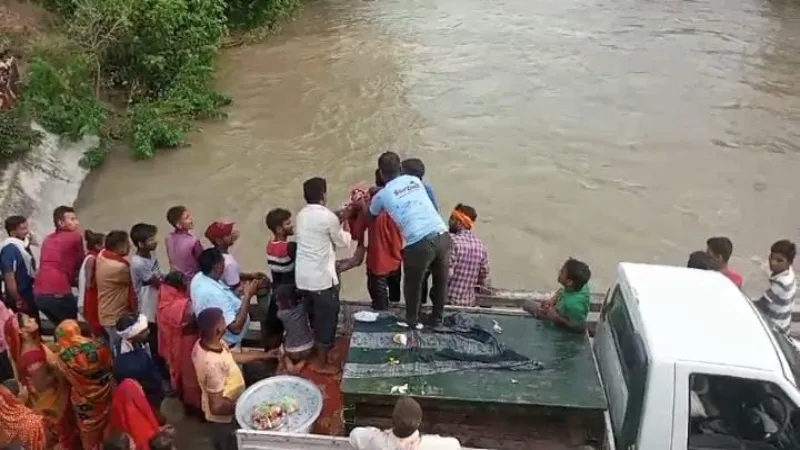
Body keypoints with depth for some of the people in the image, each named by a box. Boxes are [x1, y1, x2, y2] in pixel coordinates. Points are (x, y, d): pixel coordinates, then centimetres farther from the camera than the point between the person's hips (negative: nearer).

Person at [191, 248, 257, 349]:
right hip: (227, 345, -9)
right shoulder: (214, 294, -36)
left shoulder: (199, 277, -8)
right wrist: (248, 295, -32)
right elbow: (236, 327, -34)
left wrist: (241, 291, -7)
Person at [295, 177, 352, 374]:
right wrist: (346, 226, 15)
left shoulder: (302, 215, 7)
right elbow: (343, 242, -2)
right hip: (322, 279, -7)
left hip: (302, 278, 7)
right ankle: (322, 363, 18)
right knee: (327, 320, 7)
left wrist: (338, 220, 23)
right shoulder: (328, 217, -16)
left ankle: (321, 354, 36)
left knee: (315, 318, 22)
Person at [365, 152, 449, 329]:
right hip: (442, 236, 4)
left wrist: (363, 202, 50)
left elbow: (370, 214, 29)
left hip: (419, 244, -4)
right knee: (441, 280, 24)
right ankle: (437, 317, 42)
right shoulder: (415, 180, 16)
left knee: (413, 284, 22)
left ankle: (412, 320, 40)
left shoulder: (382, 195, 6)